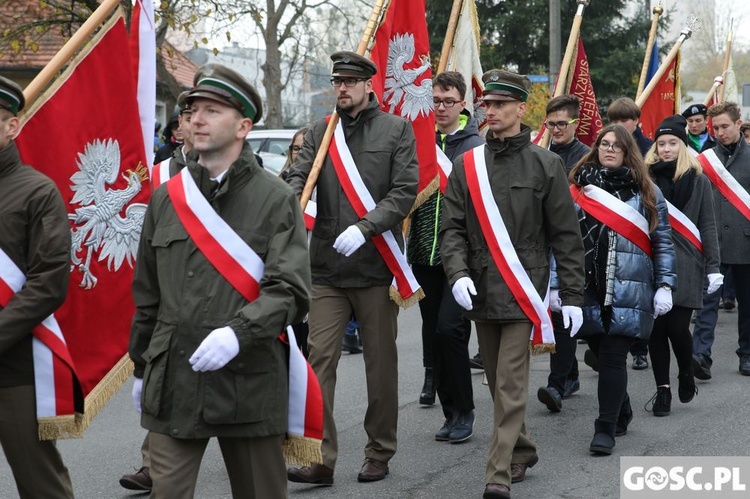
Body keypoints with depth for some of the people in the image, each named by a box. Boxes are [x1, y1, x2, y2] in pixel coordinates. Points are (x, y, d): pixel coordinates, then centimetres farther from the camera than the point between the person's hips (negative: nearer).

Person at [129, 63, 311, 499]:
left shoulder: (275, 198, -3)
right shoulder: (167, 198, 10)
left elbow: (290, 291, -11)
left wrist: (238, 332, -26)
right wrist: (141, 368, 19)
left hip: (250, 383, -3)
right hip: (172, 385, 3)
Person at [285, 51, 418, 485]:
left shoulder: (396, 130, 1)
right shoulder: (321, 132, 10)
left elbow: (405, 192, -6)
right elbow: (299, 178, 1)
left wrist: (365, 227, -19)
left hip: (377, 266, -2)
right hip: (327, 269, 2)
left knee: (381, 363, 8)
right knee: (320, 359, -4)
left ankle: (380, 454, 21)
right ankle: (321, 458, -1)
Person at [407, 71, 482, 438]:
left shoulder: (474, 146, -3)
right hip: (424, 256, 5)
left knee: (449, 329, -13)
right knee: (432, 330, 8)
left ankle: (462, 411, 2)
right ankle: (451, 410, 19)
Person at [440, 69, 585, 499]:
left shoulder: (545, 165, -2)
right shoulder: (467, 164, 6)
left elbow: (566, 236, -1)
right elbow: (453, 228, 3)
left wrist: (572, 295, -4)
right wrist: (458, 273, -15)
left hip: (523, 290, -4)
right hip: (480, 290, 4)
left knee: (511, 384, -9)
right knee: (498, 382, 14)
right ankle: (522, 452, 32)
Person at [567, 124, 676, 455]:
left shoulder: (645, 192, 6)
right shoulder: (579, 188, 9)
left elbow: (662, 243, 6)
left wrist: (664, 285, -2)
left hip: (627, 291, -2)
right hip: (588, 290, 2)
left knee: (613, 357, -7)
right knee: (602, 354, 9)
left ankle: (606, 429, -2)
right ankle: (621, 413, 29)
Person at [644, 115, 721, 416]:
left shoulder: (698, 180, 4)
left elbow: (708, 225, 4)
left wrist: (713, 266, -3)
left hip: (686, 266, -1)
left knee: (677, 327, -7)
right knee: (657, 328, 1)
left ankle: (686, 374, 21)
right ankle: (662, 389, 13)